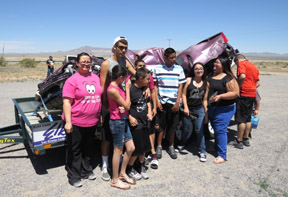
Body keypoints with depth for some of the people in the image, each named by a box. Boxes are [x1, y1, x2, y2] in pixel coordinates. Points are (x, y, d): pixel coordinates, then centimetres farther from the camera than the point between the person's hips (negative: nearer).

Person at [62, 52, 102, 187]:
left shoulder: (96, 78, 9)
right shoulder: (72, 80, -11)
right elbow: (67, 102, -14)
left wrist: (101, 115, 16)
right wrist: (68, 122, -20)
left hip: (92, 122, 6)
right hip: (76, 122, -6)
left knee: (88, 148, 20)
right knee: (74, 150, 8)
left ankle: (86, 171, 37)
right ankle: (74, 176, 24)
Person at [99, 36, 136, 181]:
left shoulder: (125, 62, 9)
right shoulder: (106, 64, -8)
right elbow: (102, 87, -12)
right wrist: (106, 105, -16)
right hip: (109, 105, -5)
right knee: (107, 137, 4)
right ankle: (105, 166, 18)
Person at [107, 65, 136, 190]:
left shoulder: (119, 86, 6)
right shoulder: (113, 90, -21)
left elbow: (128, 104, 7)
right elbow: (127, 105, -17)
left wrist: (124, 107, -16)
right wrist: (127, 89, -9)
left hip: (123, 120, 9)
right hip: (117, 122, -8)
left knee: (131, 148, 14)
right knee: (118, 151, 4)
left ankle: (122, 173, 32)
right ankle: (115, 180, 22)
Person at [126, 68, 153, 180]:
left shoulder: (145, 89, 7)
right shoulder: (131, 89, -18)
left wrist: (149, 112, 7)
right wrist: (130, 117, -20)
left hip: (144, 122, 8)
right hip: (135, 123, -8)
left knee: (144, 146, 18)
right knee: (136, 147, 1)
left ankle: (142, 165, 38)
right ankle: (129, 169, 23)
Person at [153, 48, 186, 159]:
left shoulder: (179, 69, 4)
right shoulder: (158, 69, 3)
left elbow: (180, 86, 3)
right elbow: (155, 86, 5)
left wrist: (177, 102, -4)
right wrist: (157, 101, -2)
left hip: (173, 102, 1)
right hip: (162, 102, -1)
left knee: (172, 126, 9)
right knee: (161, 125, 4)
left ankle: (171, 147, 24)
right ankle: (159, 146, 19)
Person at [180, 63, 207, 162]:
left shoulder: (205, 83, 4)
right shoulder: (189, 80, -2)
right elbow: (184, 94, -1)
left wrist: (206, 109, 1)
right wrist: (185, 107, -7)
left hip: (200, 110, 1)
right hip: (188, 109, 0)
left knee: (199, 130, 2)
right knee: (187, 129, 10)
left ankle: (203, 152, 15)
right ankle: (181, 145, 36)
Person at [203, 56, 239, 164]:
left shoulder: (228, 78, -10)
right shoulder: (210, 76, 12)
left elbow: (235, 93, -14)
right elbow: (207, 91, 15)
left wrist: (220, 96, -22)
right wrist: (205, 106, 7)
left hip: (224, 109, -7)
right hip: (211, 107, 7)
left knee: (220, 130, -9)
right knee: (215, 129, 17)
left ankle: (222, 155, 0)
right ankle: (217, 148, 34)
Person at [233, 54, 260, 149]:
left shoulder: (241, 64, -5)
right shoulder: (254, 66, 20)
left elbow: (242, 76, -24)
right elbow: (258, 83, 19)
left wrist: (238, 87, -13)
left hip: (244, 94, -8)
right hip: (252, 94, 8)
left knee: (241, 119, -2)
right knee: (248, 118, 16)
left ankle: (239, 141, 4)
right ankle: (246, 139, 25)